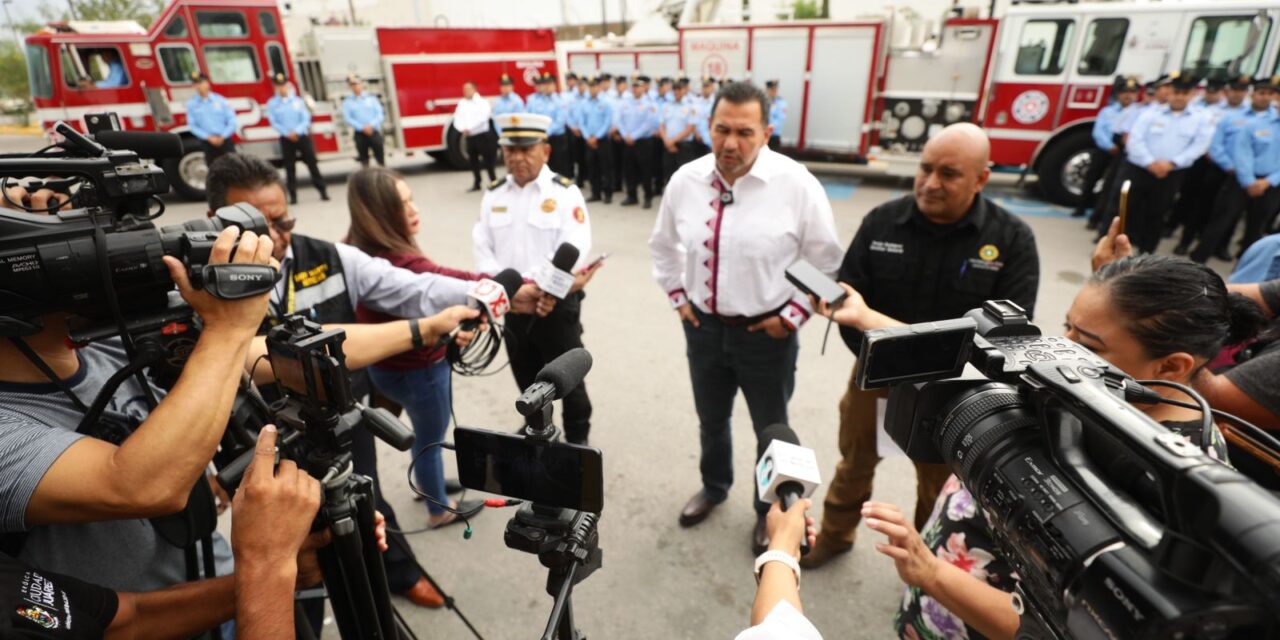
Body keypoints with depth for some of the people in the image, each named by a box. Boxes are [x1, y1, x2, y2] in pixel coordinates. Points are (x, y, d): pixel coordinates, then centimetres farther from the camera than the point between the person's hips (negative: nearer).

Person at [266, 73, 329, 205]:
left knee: (312, 163, -1)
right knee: (289, 167, 2)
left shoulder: (298, 100, 7)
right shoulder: (272, 103, 5)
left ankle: (322, 190, 4)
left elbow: (306, 118, -1)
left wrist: (297, 131, -15)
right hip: (286, 139, 0)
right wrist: (287, 133, -16)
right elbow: (273, 122, -2)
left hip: (302, 136, 0)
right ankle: (293, 195, 6)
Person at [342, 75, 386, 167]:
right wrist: (362, 128, -16)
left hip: (374, 132, 0)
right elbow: (348, 118, -3)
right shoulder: (347, 101, 4)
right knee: (364, 159, 3)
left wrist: (371, 125, -15)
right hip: (359, 133, 0)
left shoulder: (371, 97, 6)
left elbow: (380, 114, 0)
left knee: (380, 157, 2)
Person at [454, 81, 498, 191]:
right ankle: (476, 183, 18)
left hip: (482, 135, -5)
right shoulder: (461, 103, 13)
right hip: (469, 137, 5)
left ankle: (493, 180, 5)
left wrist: (469, 128, -19)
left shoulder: (482, 102, -2)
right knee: (473, 160, 9)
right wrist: (462, 129, -14)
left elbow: (482, 118, -16)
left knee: (487, 158, -5)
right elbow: (457, 119, 6)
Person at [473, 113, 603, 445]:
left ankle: (577, 439, 29)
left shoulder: (565, 193, -10)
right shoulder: (494, 195, 7)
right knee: (526, 376, 21)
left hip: (556, 303, -5)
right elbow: (482, 247, 3)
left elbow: (573, 252, -20)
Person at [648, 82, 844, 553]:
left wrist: (793, 315, -10)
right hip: (703, 325, 4)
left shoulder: (796, 184, -17)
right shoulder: (686, 180, -5)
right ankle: (714, 487, 53)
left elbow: (825, 261, -6)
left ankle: (770, 511, 44)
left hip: (767, 333, -3)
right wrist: (677, 296, 6)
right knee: (710, 420, 24)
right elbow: (663, 245, 12)